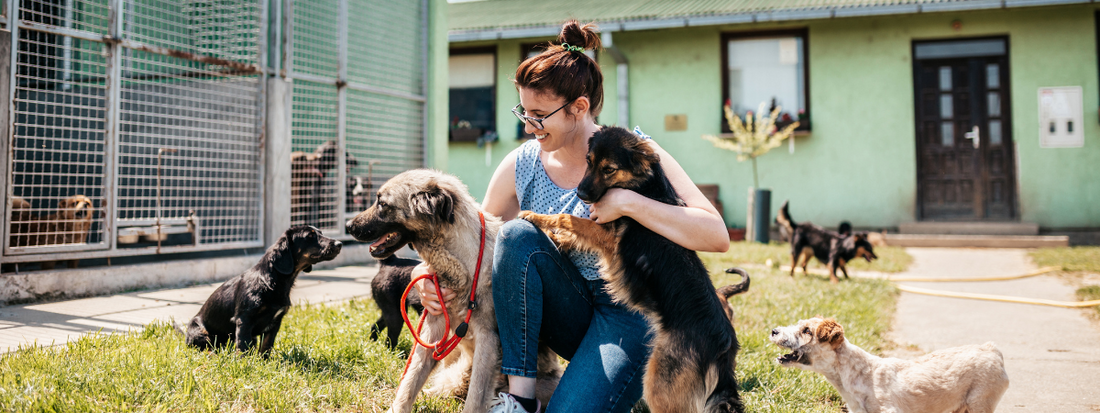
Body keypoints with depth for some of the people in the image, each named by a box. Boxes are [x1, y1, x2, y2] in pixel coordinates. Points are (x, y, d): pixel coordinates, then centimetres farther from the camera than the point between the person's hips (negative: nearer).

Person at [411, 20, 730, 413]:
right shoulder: (521, 165, -2)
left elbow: (717, 236, -20)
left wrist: (627, 203, -28)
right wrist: (429, 268, -16)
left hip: (630, 311, -4)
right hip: (571, 315, 4)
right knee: (518, 233, -25)